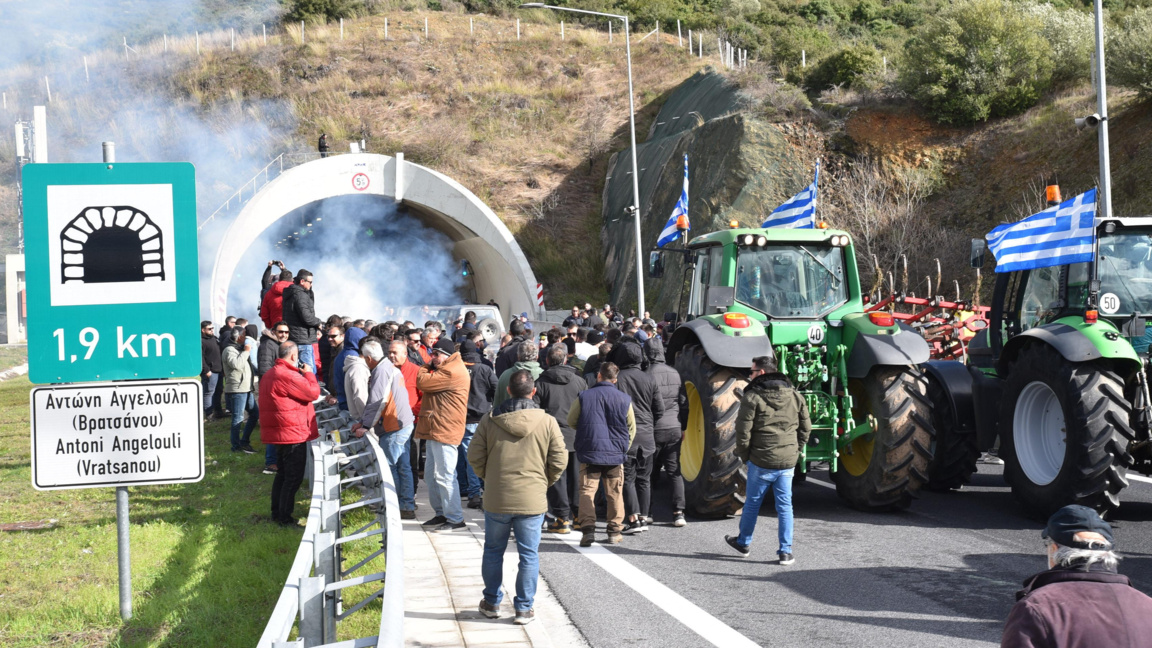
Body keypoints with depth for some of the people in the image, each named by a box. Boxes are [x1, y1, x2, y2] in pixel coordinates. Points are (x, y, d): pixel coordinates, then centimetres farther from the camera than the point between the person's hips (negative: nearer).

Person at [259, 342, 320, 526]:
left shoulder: (270, 375, 13)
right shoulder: (288, 376, -21)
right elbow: (313, 393, -19)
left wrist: (302, 375, 10)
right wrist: (308, 374, -3)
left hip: (278, 433, 10)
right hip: (293, 434, -10)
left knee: (283, 474, 20)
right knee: (293, 477, -3)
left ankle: (277, 513, 26)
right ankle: (285, 518, 0)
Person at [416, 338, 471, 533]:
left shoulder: (452, 372, -17)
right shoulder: (448, 369, 20)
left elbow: (422, 382, -15)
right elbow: (425, 384, 21)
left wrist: (425, 370, 2)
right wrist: (429, 367, 7)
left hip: (445, 431, -12)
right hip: (436, 430, 12)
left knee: (444, 475, -9)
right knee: (431, 474, 16)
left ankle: (455, 519, -4)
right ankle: (441, 514, 24)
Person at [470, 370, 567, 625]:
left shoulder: (489, 420, -4)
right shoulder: (547, 422, -5)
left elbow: (475, 457, 0)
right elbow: (559, 461, -3)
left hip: (496, 499, 1)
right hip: (532, 500, -1)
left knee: (493, 551, 17)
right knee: (529, 555, 8)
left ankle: (492, 603, 26)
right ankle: (524, 609, 12)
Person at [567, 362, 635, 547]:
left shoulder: (583, 397, -3)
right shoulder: (624, 399, 2)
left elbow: (571, 422, 8)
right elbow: (631, 428, 10)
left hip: (589, 452, -2)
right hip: (616, 454, 2)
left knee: (587, 491, 0)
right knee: (615, 493, 11)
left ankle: (588, 528, -13)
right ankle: (615, 530, 14)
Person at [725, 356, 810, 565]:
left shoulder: (752, 397, -9)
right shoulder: (795, 396, 7)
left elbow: (743, 430, -11)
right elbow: (806, 428, 10)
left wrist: (744, 455, 3)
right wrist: (794, 451, 15)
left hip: (761, 462, -4)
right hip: (787, 463, 4)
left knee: (752, 503, 13)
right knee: (785, 506, 7)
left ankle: (743, 543, 29)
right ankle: (785, 551, 5)